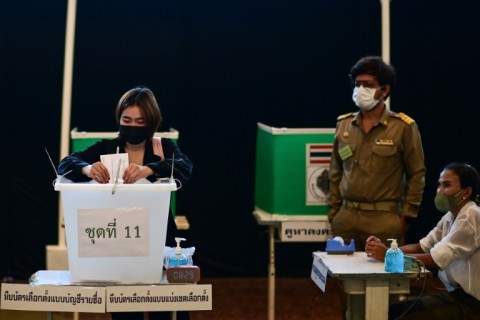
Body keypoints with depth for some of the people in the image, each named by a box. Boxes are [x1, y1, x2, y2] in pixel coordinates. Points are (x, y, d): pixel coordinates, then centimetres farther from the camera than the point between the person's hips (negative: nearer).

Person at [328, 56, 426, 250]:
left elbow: (416, 175, 0)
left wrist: (406, 217, -4)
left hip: (384, 220, -4)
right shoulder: (343, 125, 12)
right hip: (346, 218, 4)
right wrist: (333, 213, 11)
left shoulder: (403, 127, -1)